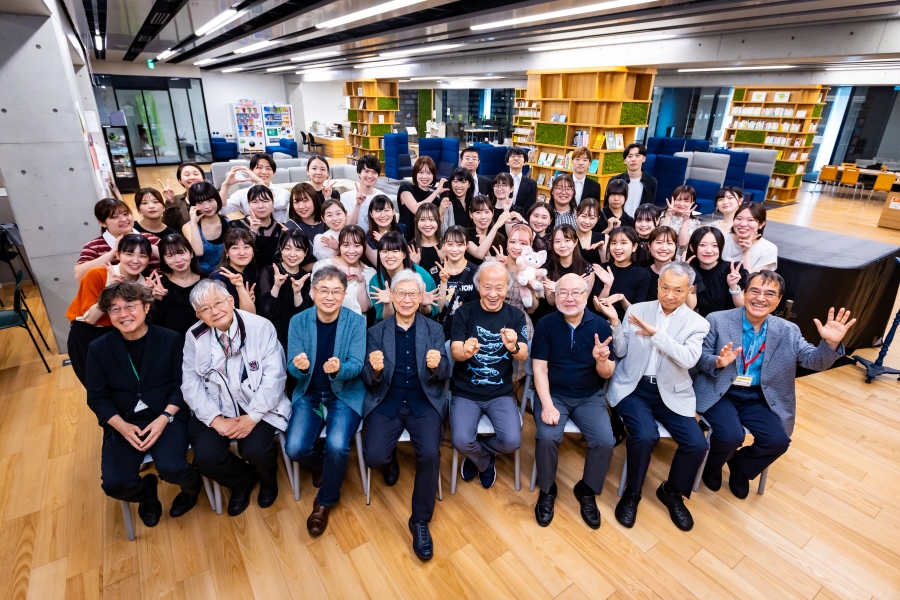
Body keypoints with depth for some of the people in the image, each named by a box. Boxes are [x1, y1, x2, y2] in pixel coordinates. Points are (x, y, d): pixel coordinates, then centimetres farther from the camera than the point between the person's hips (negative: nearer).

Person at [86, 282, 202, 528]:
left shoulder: (170, 339, -4)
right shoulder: (98, 348, 1)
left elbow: (182, 384, -4)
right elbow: (96, 397, 3)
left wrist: (164, 418, -18)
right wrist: (122, 426, -13)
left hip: (166, 417, -2)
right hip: (123, 423, 3)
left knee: (171, 468, -25)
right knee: (115, 484, -18)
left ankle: (192, 485, 13)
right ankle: (146, 490, 21)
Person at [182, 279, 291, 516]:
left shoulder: (261, 327, -10)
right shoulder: (195, 336, 0)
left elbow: (274, 377, -13)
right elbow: (191, 384, -2)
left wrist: (252, 417, -19)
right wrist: (216, 419, -14)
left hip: (258, 407, -3)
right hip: (217, 408, 3)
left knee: (256, 451, -25)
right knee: (206, 457, -18)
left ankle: (267, 479, 16)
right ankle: (242, 481, 19)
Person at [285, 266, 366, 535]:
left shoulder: (356, 322, -10)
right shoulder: (298, 321, -5)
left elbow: (357, 365, -13)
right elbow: (292, 367, -6)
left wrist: (338, 369, -36)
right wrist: (300, 366, -30)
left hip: (345, 394, -2)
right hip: (309, 394, 2)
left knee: (336, 446, -25)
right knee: (294, 448, -17)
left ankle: (326, 501, 8)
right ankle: (320, 464, 23)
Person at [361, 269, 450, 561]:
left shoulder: (434, 329, 5)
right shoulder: (376, 331, 5)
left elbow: (445, 373, 0)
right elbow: (369, 381, 1)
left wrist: (436, 365, -24)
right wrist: (375, 369, -23)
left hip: (424, 402, 0)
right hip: (386, 402, 1)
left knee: (430, 455, -24)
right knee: (374, 457, -20)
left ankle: (420, 521, 1)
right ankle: (391, 460, 20)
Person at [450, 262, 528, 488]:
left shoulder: (516, 316, -1)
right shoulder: (464, 313, -5)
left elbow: (523, 355, -10)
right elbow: (455, 352, -13)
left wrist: (513, 347, -35)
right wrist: (465, 351, -38)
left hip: (501, 393, 1)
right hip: (465, 392, -1)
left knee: (512, 441, -19)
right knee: (461, 442, -21)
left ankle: (476, 455, 18)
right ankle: (485, 462, 17)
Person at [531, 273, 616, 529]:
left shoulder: (601, 326, -5)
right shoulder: (546, 324, -7)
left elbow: (606, 374, -2)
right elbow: (540, 369, -8)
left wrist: (601, 359, -26)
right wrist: (547, 405, -20)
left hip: (590, 396, 2)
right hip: (553, 393, -1)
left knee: (605, 441, -19)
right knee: (547, 437, -26)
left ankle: (587, 491, 11)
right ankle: (546, 490, 4)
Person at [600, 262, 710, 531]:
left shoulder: (697, 323, 1)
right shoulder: (637, 310, 2)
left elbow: (689, 359, -17)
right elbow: (621, 352, 1)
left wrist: (656, 334, -26)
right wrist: (614, 321, -15)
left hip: (671, 393, 2)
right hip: (633, 387, -2)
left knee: (697, 444, -15)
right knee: (645, 436, -26)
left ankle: (672, 492, 17)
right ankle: (632, 492, 3)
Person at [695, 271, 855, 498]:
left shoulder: (788, 331, 3)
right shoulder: (718, 320, -8)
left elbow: (814, 361, -4)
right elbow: (699, 357, -6)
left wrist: (830, 343, -24)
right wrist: (718, 362, -28)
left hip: (757, 398, 4)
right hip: (720, 393, -4)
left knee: (778, 441, -16)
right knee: (731, 437, -25)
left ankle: (740, 466, 19)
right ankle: (713, 464, 13)